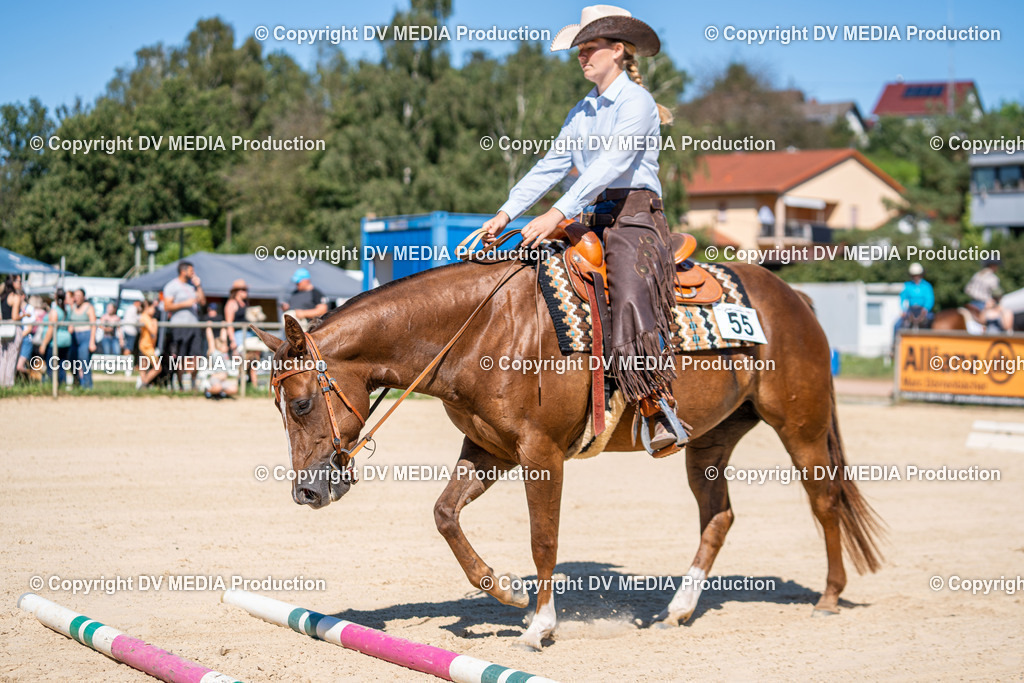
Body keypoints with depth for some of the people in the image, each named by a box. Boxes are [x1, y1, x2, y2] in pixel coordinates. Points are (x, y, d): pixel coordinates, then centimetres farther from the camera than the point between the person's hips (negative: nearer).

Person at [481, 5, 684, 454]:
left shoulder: (636, 102, -5)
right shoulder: (582, 112, 20)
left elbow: (612, 163, -18)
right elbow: (551, 165, 16)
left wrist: (559, 213, -28)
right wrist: (507, 212, 3)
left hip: (634, 218, -8)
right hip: (592, 221, 9)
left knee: (632, 305, -31)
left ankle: (659, 412, -32)